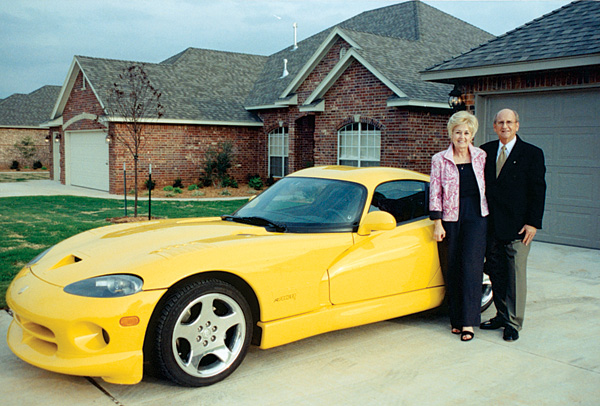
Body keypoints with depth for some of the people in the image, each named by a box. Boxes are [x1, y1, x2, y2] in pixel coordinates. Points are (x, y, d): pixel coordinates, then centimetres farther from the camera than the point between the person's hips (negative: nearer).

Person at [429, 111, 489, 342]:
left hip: (476, 217, 0)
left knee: (470, 267, -7)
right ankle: (456, 318, 17)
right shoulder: (440, 160, 1)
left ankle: (468, 322, -1)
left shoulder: (481, 157, 5)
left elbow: (488, 187, 12)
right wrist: (437, 223, -6)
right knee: (451, 269, 4)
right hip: (450, 218, 0)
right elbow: (434, 193, -1)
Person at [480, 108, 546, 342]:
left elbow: (538, 190, -3)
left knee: (515, 276, 1)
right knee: (495, 272, 12)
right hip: (491, 225, 4)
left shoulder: (532, 154, -1)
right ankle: (502, 315, 27)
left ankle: (513, 323, 11)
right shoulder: (485, 151, 8)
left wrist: (533, 223, -10)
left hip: (517, 226, -4)